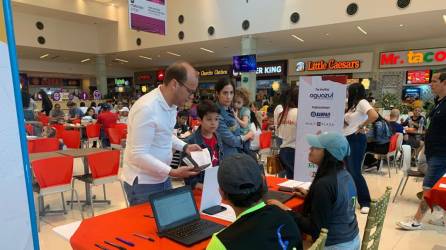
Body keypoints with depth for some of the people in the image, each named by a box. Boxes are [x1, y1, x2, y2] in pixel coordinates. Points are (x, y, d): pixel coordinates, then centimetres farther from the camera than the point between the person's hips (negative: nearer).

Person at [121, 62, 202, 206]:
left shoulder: (171, 105, 2)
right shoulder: (147, 108, -26)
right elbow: (139, 155, -26)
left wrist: (184, 147, 3)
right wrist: (172, 172, -27)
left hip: (162, 178, 8)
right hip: (142, 183, -8)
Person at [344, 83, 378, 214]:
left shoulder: (362, 102, -9)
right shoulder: (352, 105, 17)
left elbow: (374, 116, -24)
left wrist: (361, 127, -14)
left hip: (357, 139, -9)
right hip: (346, 139, 9)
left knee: (355, 172, -7)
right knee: (347, 171, 12)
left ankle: (365, 202, 5)